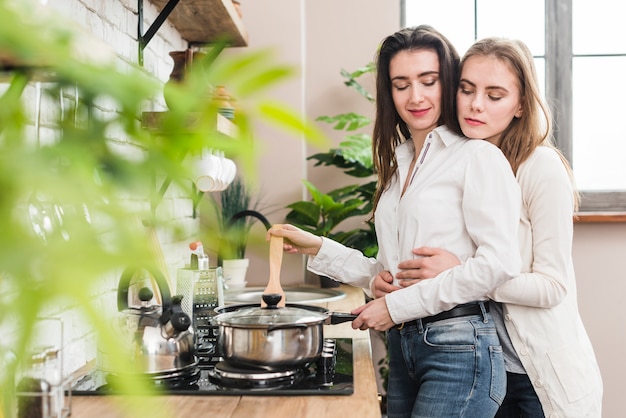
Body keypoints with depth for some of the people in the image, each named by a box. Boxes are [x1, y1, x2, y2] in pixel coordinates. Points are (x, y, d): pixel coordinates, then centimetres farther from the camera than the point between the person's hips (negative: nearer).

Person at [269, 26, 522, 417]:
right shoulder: (399, 166, 15)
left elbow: (499, 262, -19)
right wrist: (317, 248, 9)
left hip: (459, 347, -7)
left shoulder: (477, 156, -8)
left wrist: (398, 305, -15)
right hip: (403, 347, 7)